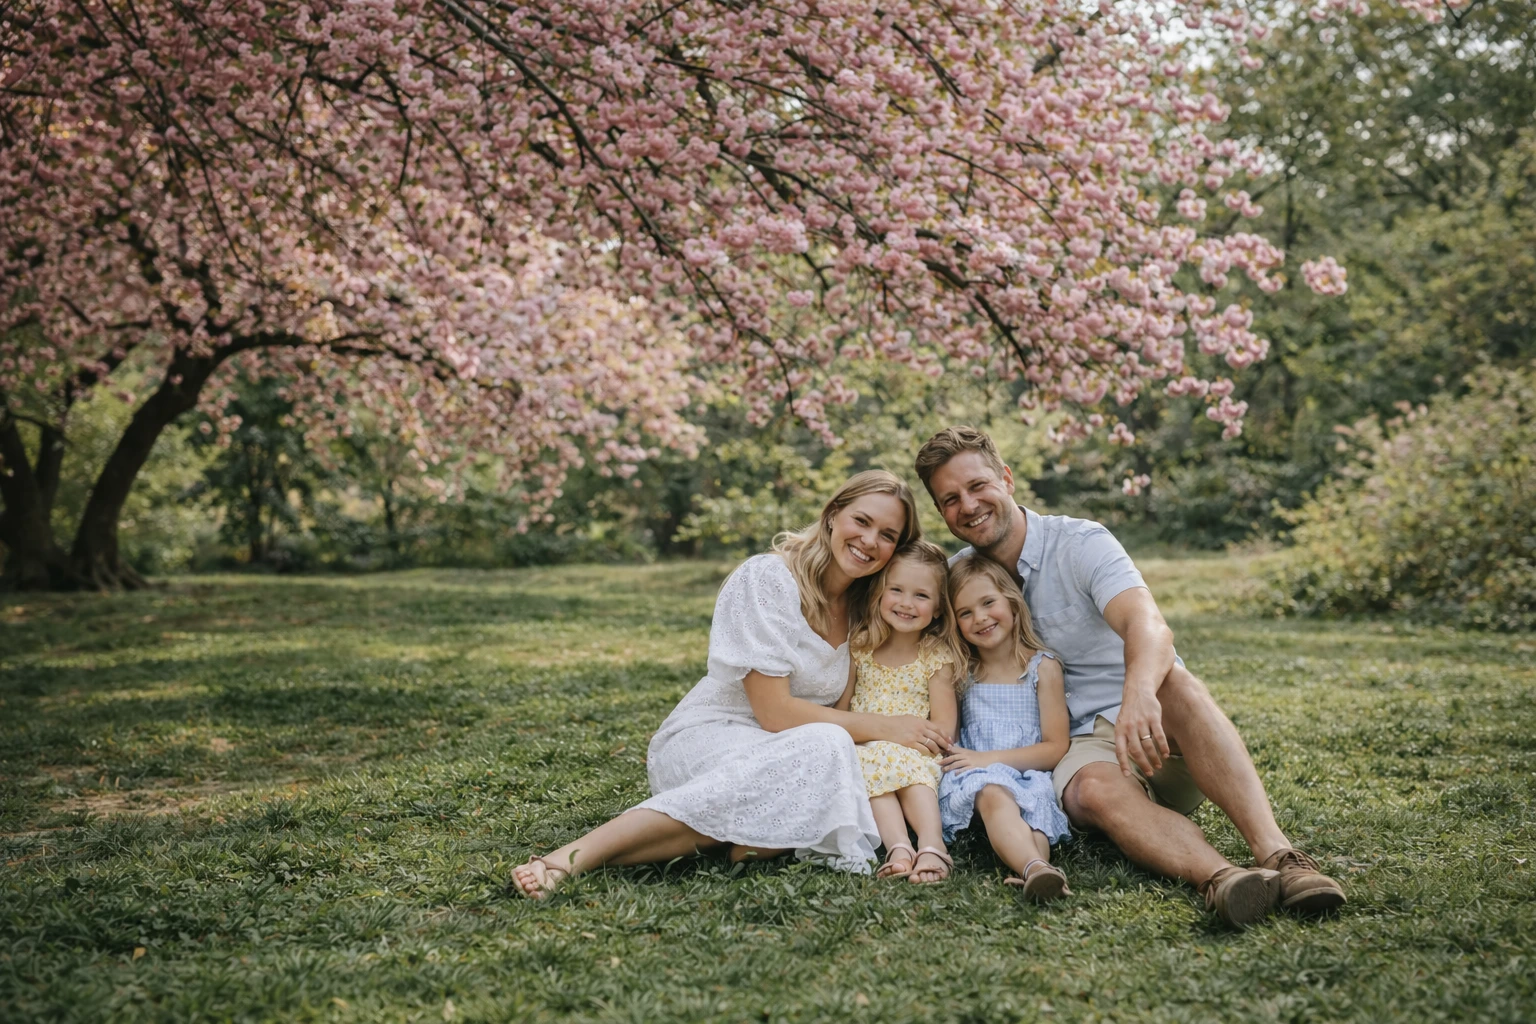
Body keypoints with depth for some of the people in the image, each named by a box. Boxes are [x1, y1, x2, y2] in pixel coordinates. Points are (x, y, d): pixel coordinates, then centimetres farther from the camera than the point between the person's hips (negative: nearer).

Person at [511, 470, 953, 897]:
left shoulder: (864, 609, 9)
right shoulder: (766, 578, -12)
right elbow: (774, 711, -17)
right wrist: (881, 726, -16)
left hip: (779, 752, 6)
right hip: (705, 739, -5)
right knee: (825, 748, -38)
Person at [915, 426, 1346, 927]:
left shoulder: (1081, 543, -8)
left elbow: (1150, 626, -27)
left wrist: (1139, 693, -50)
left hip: (1154, 727, -1)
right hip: (1080, 745, 2)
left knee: (1175, 681, -37)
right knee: (1095, 791, -35)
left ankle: (1277, 853, -49)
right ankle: (1220, 878, -60)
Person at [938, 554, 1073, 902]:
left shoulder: (1042, 667, 7)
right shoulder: (961, 672, 16)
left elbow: (1056, 748, 1)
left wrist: (988, 758, -9)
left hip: (1028, 775, 0)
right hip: (974, 777, 0)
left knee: (1036, 799, -34)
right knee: (992, 793, -35)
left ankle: (1029, 870, -64)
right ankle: (1037, 867, -62)